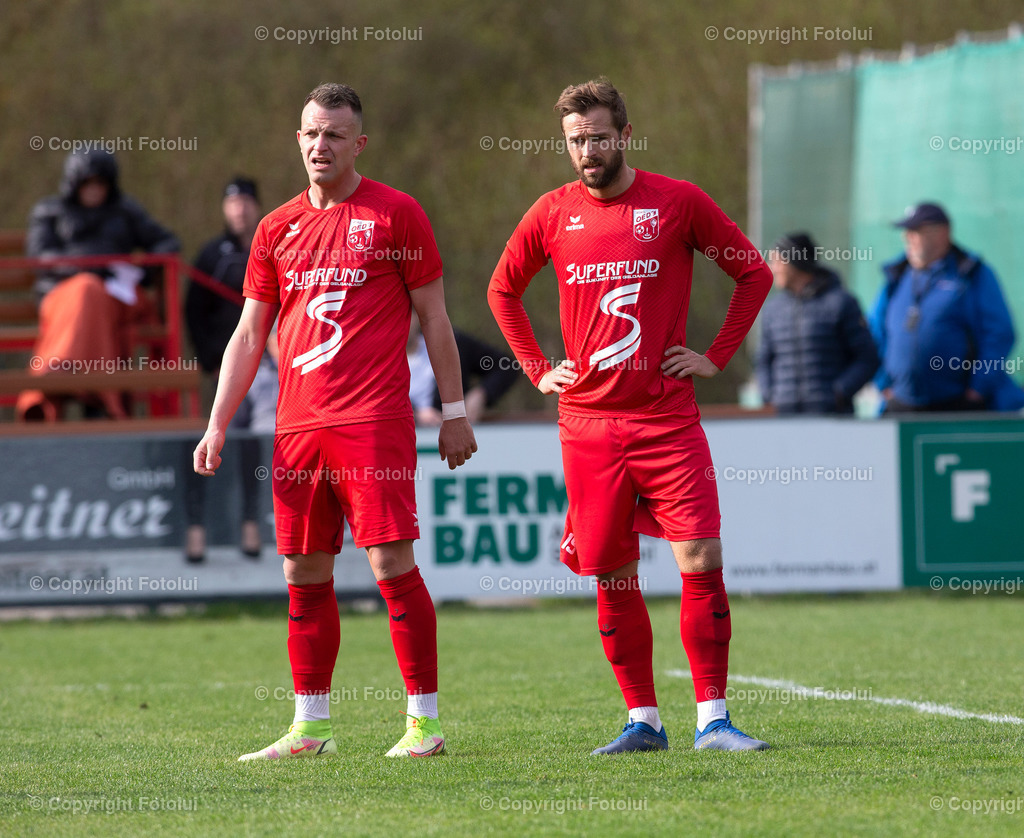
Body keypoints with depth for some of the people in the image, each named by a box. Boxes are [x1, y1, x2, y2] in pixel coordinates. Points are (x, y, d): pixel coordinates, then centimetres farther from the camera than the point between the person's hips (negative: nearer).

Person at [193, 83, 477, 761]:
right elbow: (249, 335, 16)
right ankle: (311, 726, 13)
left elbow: (433, 317, 4)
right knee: (305, 574, 7)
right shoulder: (278, 229, 14)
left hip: (375, 421, -5)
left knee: (392, 561, -9)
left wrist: (454, 413, 0)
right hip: (297, 426, 5)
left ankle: (425, 720, -4)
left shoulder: (395, 214, 2)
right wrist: (218, 426, 10)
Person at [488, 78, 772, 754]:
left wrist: (716, 356, 2)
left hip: (668, 418, -2)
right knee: (614, 578, 4)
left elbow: (754, 273, 9)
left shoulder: (678, 203, -1)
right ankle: (643, 720, 12)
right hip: (588, 421, 2)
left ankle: (712, 719, -4)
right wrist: (538, 368, 12)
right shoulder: (552, 214, 5)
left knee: (702, 563, -10)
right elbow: (503, 290, 22)